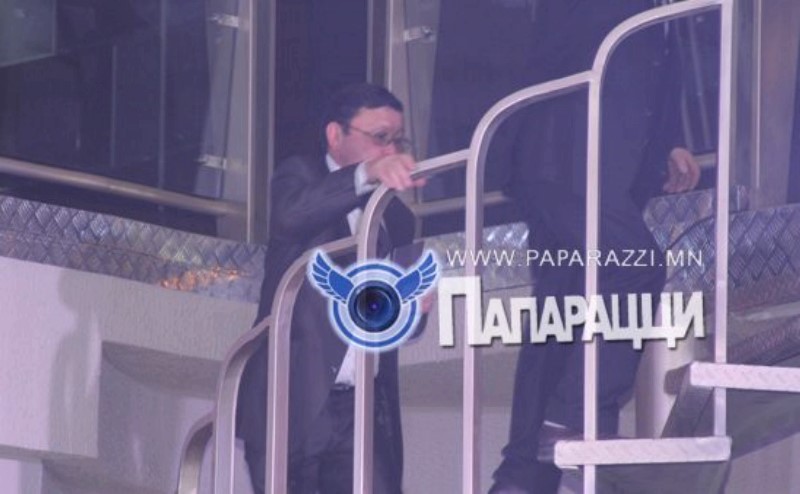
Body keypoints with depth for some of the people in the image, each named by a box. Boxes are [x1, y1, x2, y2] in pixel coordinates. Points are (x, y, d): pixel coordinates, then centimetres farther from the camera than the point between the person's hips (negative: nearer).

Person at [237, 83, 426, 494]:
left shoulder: (394, 216, 19)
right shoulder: (300, 177, 4)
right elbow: (291, 214, -22)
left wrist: (413, 309, -2)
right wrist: (366, 175, -38)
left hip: (364, 411, 4)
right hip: (294, 403, -4)